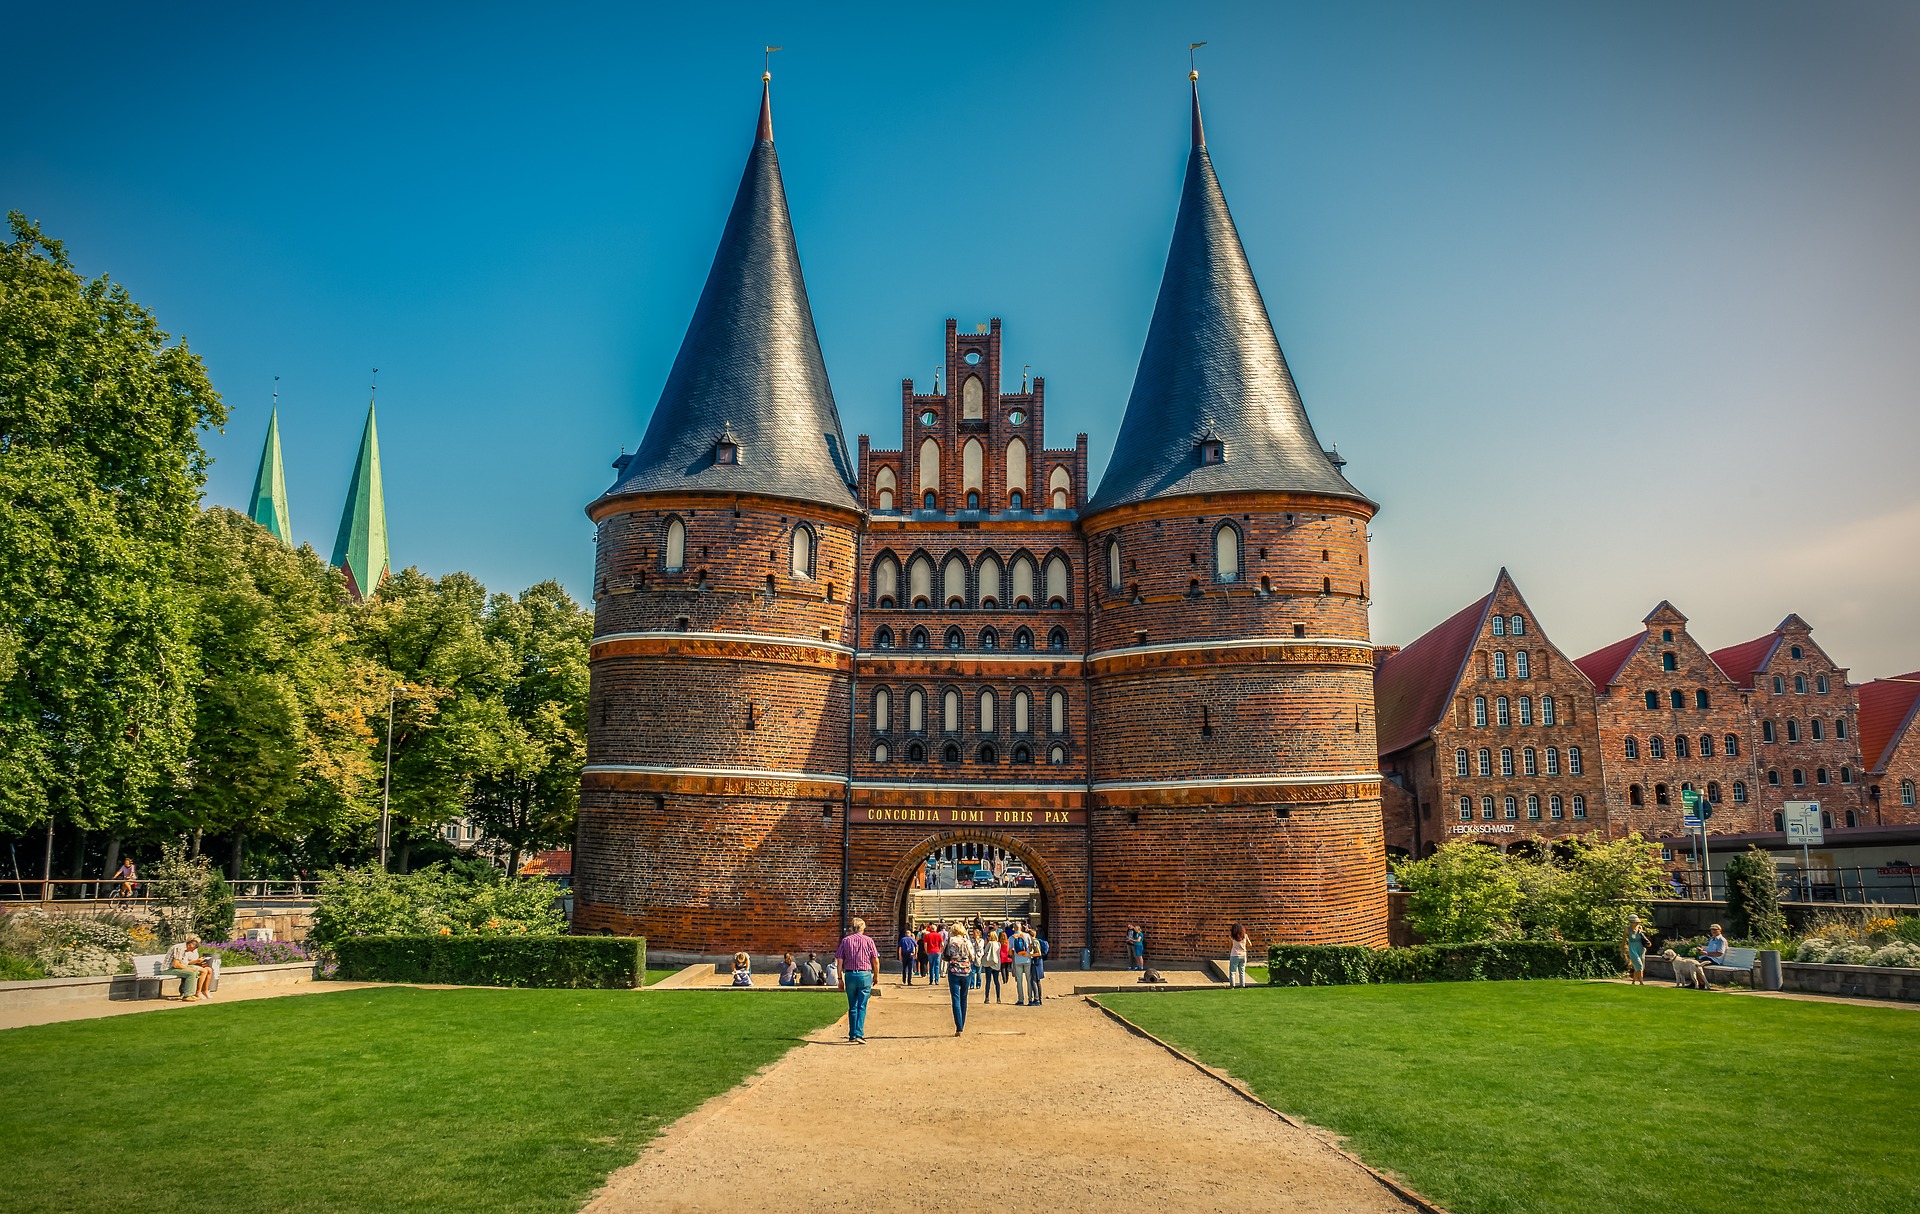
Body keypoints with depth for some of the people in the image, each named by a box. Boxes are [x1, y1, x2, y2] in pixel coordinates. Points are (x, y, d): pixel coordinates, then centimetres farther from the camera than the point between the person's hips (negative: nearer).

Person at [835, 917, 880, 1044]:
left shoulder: (845, 941, 6)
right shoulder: (868, 940, 2)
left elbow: (839, 960, 2)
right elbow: (876, 960, -1)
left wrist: (840, 979, 6)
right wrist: (876, 975, 11)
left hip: (850, 975, 2)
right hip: (865, 975, -2)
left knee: (852, 1007, 12)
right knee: (862, 1007, 0)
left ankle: (852, 1035, 15)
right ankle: (859, 1034, -11)